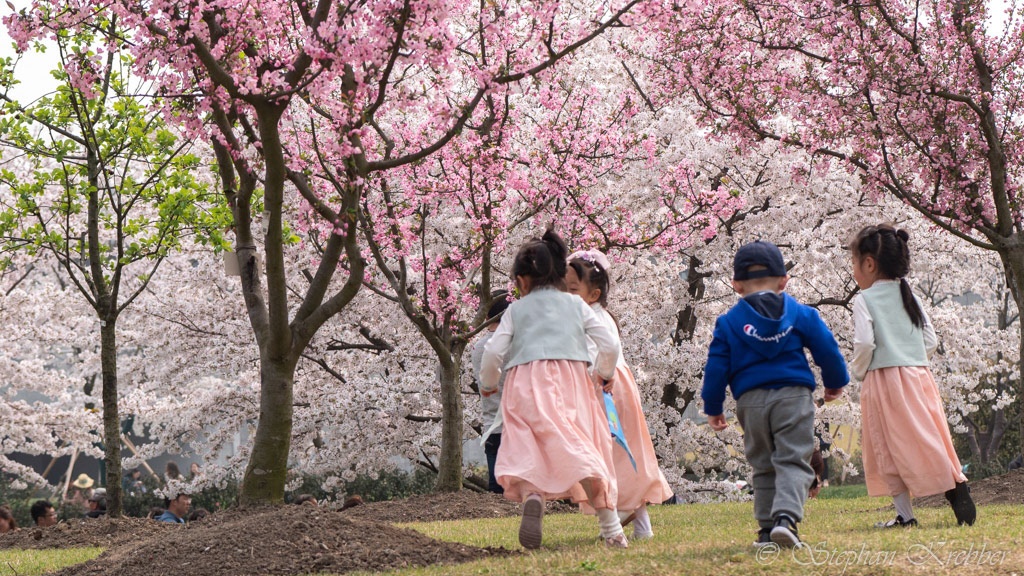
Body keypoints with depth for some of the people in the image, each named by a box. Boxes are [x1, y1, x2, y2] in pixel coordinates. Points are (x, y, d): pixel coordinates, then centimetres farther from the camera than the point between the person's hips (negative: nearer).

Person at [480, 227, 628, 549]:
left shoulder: (516, 309, 16)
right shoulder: (576, 304, 20)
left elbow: (493, 352, 6)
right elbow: (609, 345, 14)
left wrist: (488, 385, 24)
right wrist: (605, 374, 33)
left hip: (525, 381, -1)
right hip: (570, 377, 1)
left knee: (526, 451, -2)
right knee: (582, 448, 2)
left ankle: (531, 496, -35)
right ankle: (610, 526, -7)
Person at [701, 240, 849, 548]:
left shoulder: (728, 322, 6)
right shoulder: (801, 314, 7)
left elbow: (716, 367, 5)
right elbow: (827, 350, 9)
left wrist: (713, 407, 13)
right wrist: (835, 383, 25)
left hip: (751, 401, 1)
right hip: (793, 396, -1)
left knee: (763, 467, 13)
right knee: (793, 461, -4)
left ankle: (767, 528, 10)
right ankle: (786, 516, -26)